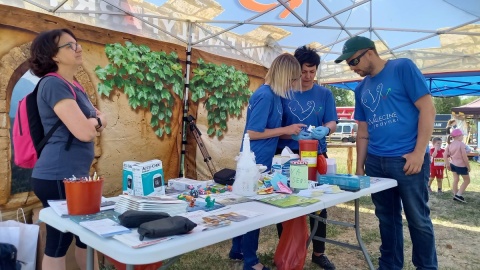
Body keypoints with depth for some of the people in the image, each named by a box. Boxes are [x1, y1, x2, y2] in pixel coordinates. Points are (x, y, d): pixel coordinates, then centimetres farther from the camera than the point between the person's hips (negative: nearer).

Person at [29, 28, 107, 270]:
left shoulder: (71, 85, 15)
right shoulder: (54, 84, -15)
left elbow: (101, 121, 16)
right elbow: (84, 132, -24)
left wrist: (93, 121, -4)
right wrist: (94, 120, -4)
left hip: (73, 175, 10)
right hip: (58, 177, -10)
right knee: (58, 242, 2)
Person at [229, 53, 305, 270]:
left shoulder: (275, 95, 8)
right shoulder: (265, 95, -20)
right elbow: (252, 133, -22)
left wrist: (291, 133, 5)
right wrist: (286, 130, -17)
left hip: (260, 161, 9)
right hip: (255, 162, -9)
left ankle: (237, 250, 34)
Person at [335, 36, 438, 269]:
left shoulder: (403, 68, -4)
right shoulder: (361, 89, 12)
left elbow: (427, 109, -9)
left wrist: (419, 153, -15)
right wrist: (359, 166, 12)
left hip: (407, 159, -5)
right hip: (375, 162, 6)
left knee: (418, 219, 5)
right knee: (387, 218, 15)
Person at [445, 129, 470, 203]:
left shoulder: (450, 144, 3)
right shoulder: (461, 144, -17)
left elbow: (445, 155, 2)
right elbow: (464, 157, -19)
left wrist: (447, 164, 8)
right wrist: (468, 166, -10)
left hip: (453, 164, 7)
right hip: (461, 165, -7)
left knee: (456, 179, 15)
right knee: (467, 180, 8)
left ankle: (455, 195, 18)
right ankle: (459, 195, -1)